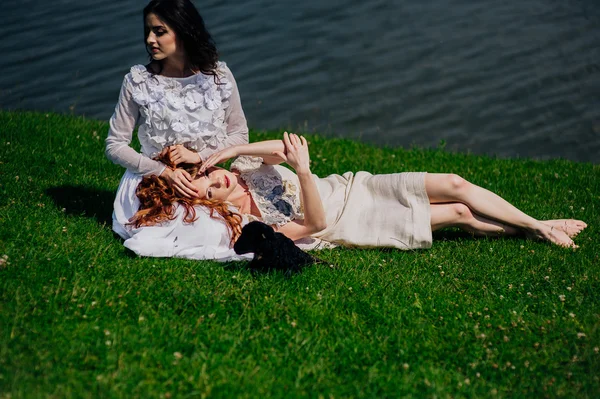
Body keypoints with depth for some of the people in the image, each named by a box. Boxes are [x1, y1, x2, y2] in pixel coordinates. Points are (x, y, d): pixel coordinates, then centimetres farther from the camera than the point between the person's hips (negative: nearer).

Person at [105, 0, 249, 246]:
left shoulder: (219, 76, -4)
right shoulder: (137, 81, -7)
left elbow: (239, 135, 3)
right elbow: (115, 146, -6)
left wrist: (198, 156, -14)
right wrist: (164, 172, -18)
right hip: (153, 177, 0)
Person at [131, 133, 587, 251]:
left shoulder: (243, 169, -2)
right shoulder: (247, 226, -20)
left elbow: (282, 147, -16)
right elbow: (315, 222, -25)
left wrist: (231, 151, -25)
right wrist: (304, 172, -41)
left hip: (357, 186, 6)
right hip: (353, 224, -6)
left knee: (454, 184, -4)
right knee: (459, 213, -10)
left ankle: (538, 224, 13)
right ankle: (538, 231, 7)